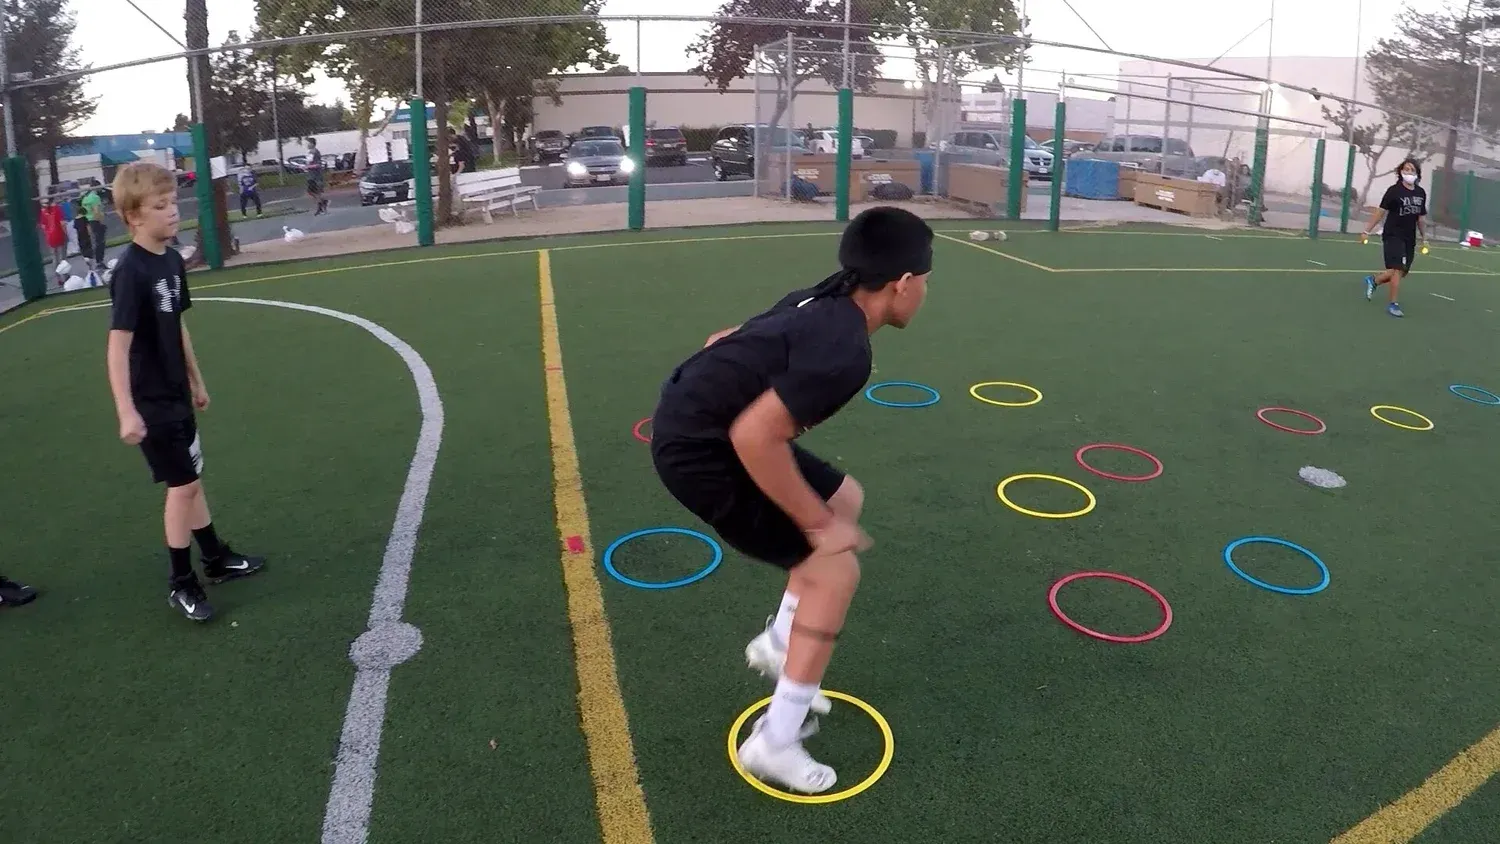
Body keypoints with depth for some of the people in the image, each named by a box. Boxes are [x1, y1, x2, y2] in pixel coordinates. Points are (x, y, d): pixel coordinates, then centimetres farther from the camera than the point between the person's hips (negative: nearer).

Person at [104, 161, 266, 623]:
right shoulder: (130, 271, -21)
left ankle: (217, 558, 34)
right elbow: (118, 345, -24)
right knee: (183, 485, -1)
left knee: (191, 479, 19)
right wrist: (126, 411, -27)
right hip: (151, 402, -7)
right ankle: (181, 584, 13)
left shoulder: (172, 260, 2)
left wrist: (196, 380, 20)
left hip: (176, 394, 8)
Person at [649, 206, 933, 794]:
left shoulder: (820, 302, 5)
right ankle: (776, 743, 5)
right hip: (700, 449, -10)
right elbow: (753, 436, -30)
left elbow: (722, 341, 16)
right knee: (836, 567, -4)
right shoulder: (846, 352, -24)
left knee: (846, 498, 20)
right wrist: (820, 526, -18)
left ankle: (780, 643, 30)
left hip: (692, 413, 10)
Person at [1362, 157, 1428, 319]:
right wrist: (1367, 231, -12)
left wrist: (1424, 238, 16)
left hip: (1409, 239, 6)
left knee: (1403, 272, 9)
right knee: (1398, 269, -14)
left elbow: (1420, 217, 15)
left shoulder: (1421, 193, 7)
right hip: (1393, 236, -6)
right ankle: (1393, 305, -4)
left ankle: (1373, 280, 33)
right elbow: (1381, 212, -8)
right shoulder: (1394, 190, -10)